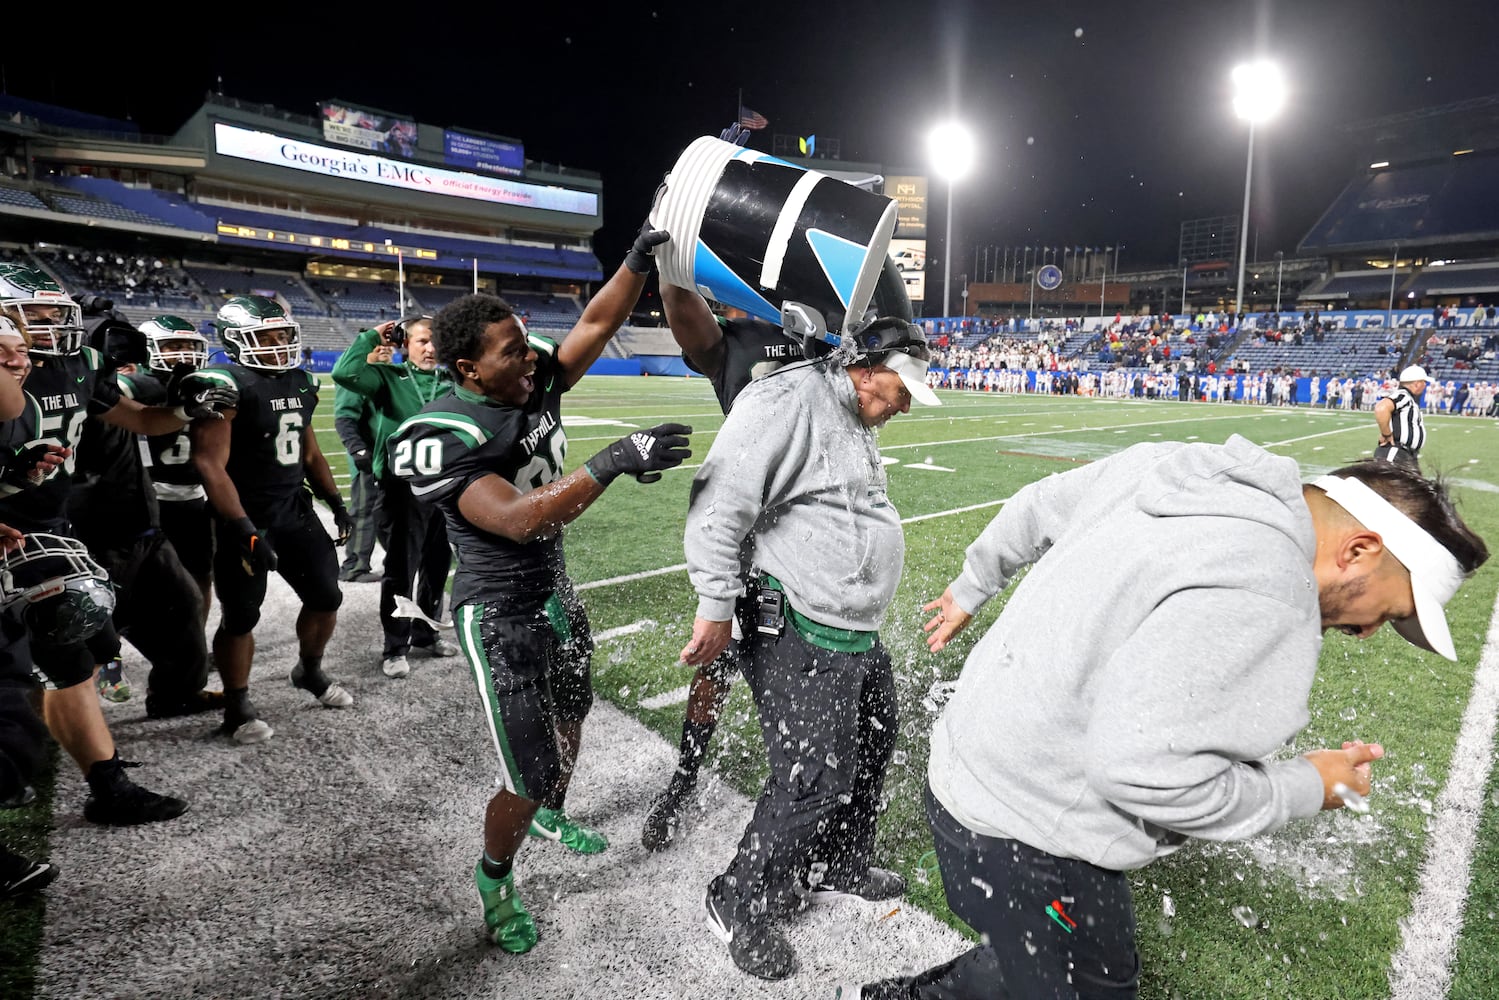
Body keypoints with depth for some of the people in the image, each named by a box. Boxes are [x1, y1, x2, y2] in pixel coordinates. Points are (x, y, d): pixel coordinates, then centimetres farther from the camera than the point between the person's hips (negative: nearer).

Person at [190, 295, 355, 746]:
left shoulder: (299, 383, 8)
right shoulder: (225, 385, -15)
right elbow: (211, 465, -20)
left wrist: (336, 501, 13)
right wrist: (245, 531, -24)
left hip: (295, 509, 7)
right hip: (246, 518, -7)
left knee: (326, 597, 11)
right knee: (241, 617, 3)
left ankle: (309, 671, 36)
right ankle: (237, 706, 21)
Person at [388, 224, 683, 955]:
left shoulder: (535, 387, -5)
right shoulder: (442, 439, -25)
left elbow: (596, 325, 0)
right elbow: (517, 520, -37)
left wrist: (638, 260, -14)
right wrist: (614, 463, -42)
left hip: (556, 592, 8)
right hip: (500, 619, -8)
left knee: (568, 719, 28)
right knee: (529, 776, -1)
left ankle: (552, 816, 58)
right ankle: (494, 877, 31)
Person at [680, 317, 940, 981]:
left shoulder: (856, 421, 16)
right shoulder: (789, 399, -17)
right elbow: (720, 502, -24)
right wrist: (716, 604, -23)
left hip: (857, 634, 10)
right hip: (798, 636, -10)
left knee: (871, 751, 22)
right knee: (816, 782, -5)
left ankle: (840, 865, 46)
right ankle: (739, 905, 19)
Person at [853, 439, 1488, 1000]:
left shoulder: (1169, 465, 0)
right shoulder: (1263, 600, -26)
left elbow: (1037, 509, 13)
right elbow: (1144, 768, -30)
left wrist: (972, 588, 28)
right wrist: (1306, 789, -12)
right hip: (1023, 836, -9)